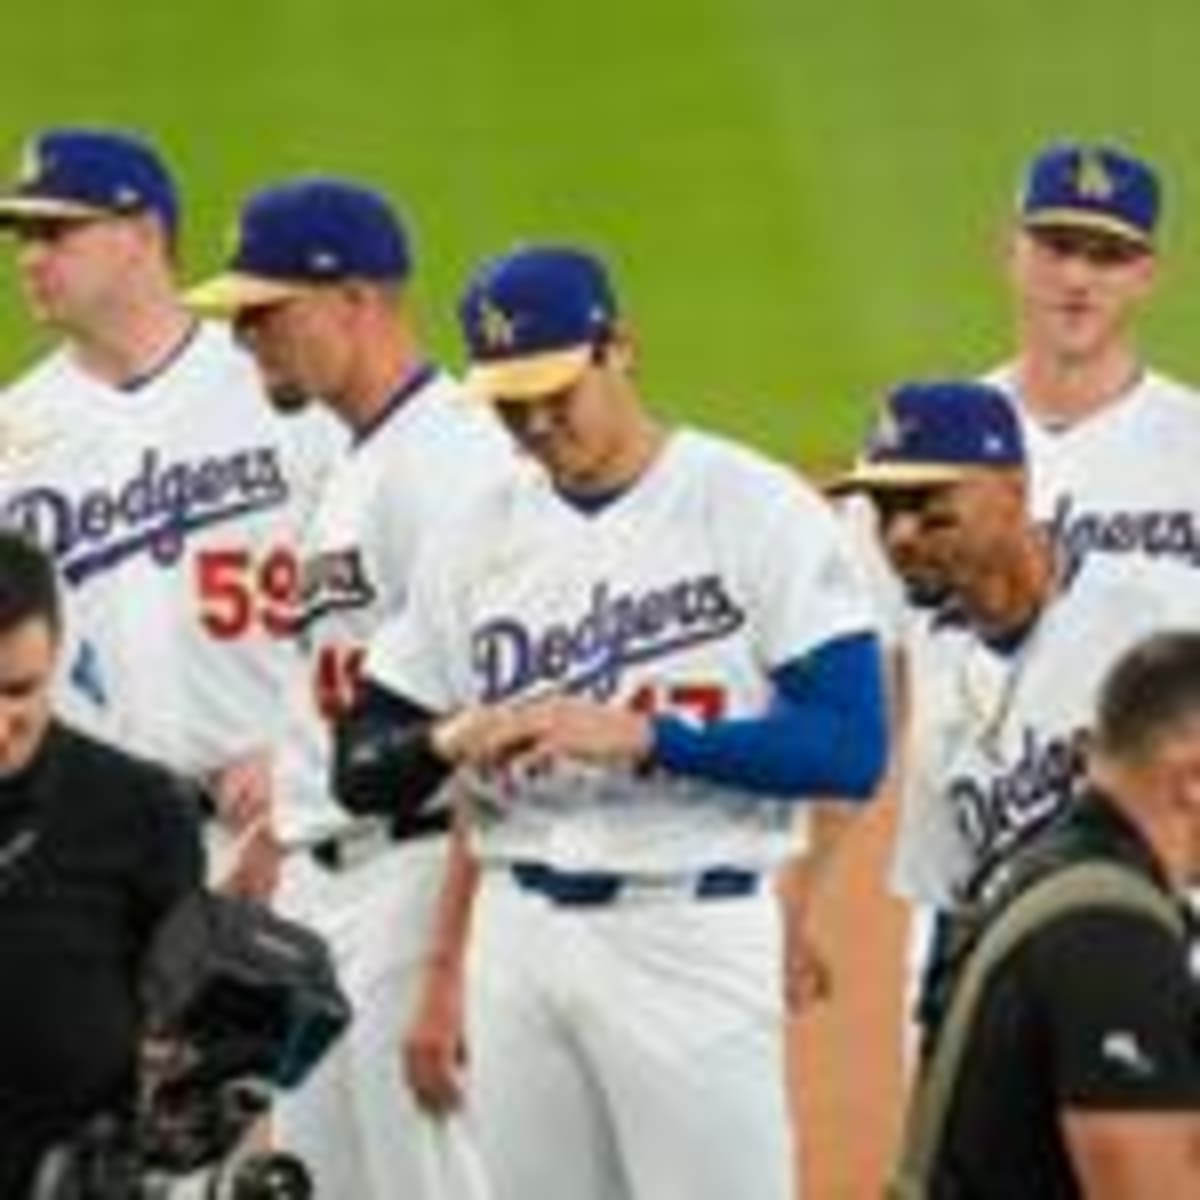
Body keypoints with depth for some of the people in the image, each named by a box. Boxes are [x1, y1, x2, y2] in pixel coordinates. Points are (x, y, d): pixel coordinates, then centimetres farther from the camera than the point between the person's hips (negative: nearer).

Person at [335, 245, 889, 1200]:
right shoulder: (477, 539, 10)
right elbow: (364, 770, 10)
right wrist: (449, 741, -13)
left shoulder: (758, 511, -6)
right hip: (517, 935, 6)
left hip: (691, 932, -5)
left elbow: (851, 748, -13)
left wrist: (641, 738, -22)